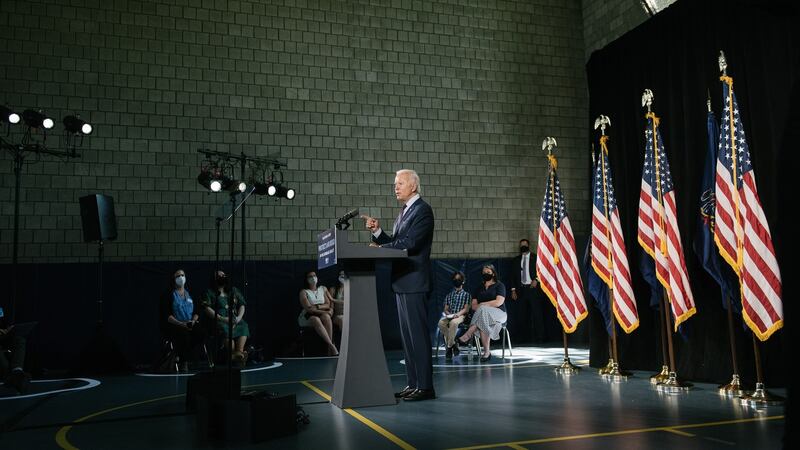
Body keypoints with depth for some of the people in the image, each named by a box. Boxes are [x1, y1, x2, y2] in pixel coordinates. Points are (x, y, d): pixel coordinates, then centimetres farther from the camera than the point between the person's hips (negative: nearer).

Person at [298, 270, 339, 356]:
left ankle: (330, 349, -41)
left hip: (321, 314, 3)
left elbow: (328, 304, 8)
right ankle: (331, 345, -48)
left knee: (326, 317, -34)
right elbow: (308, 309, -10)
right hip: (307, 317, -3)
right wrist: (325, 311, -19)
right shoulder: (304, 292, 4)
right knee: (316, 320, -38)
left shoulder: (323, 289, 17)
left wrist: (317, 306, -10)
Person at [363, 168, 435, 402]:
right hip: (402, 282, 9)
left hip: (414, 282, -9)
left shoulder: (423, 210, -9)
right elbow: (394, 243, 17)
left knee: (418, 333, -6)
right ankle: (413, 383, 19)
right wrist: (377, 231, 2)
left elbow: (409, 243, -20)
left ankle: (425, 386, 1)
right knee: (407, 334, 12)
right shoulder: (404, 212, 20)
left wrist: (380, 248, -11)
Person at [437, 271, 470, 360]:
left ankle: (449, 347, -29)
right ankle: (453, 344, -22)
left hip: (460, 316, -3)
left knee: (453, 322, -40)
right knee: (441, 323, -33)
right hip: (449, 316, 3)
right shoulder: (449, 295, 25)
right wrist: (447, 313, -5)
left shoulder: (466, 294, 15)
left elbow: (466, 309, 3)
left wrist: (458, 314, -16)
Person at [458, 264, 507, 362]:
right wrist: (481, 307, -10)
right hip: (483, 314, 3)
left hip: (499, 313, -3)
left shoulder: (500, 285, 8)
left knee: (483, 311, -39)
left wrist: (482, 305, -7)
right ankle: (486, 352, -38)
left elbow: (499, 302, -9)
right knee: (483, 324, -37)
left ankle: (467, 336, -37)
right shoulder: (480, 287, 22)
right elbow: (473, 306, 13)